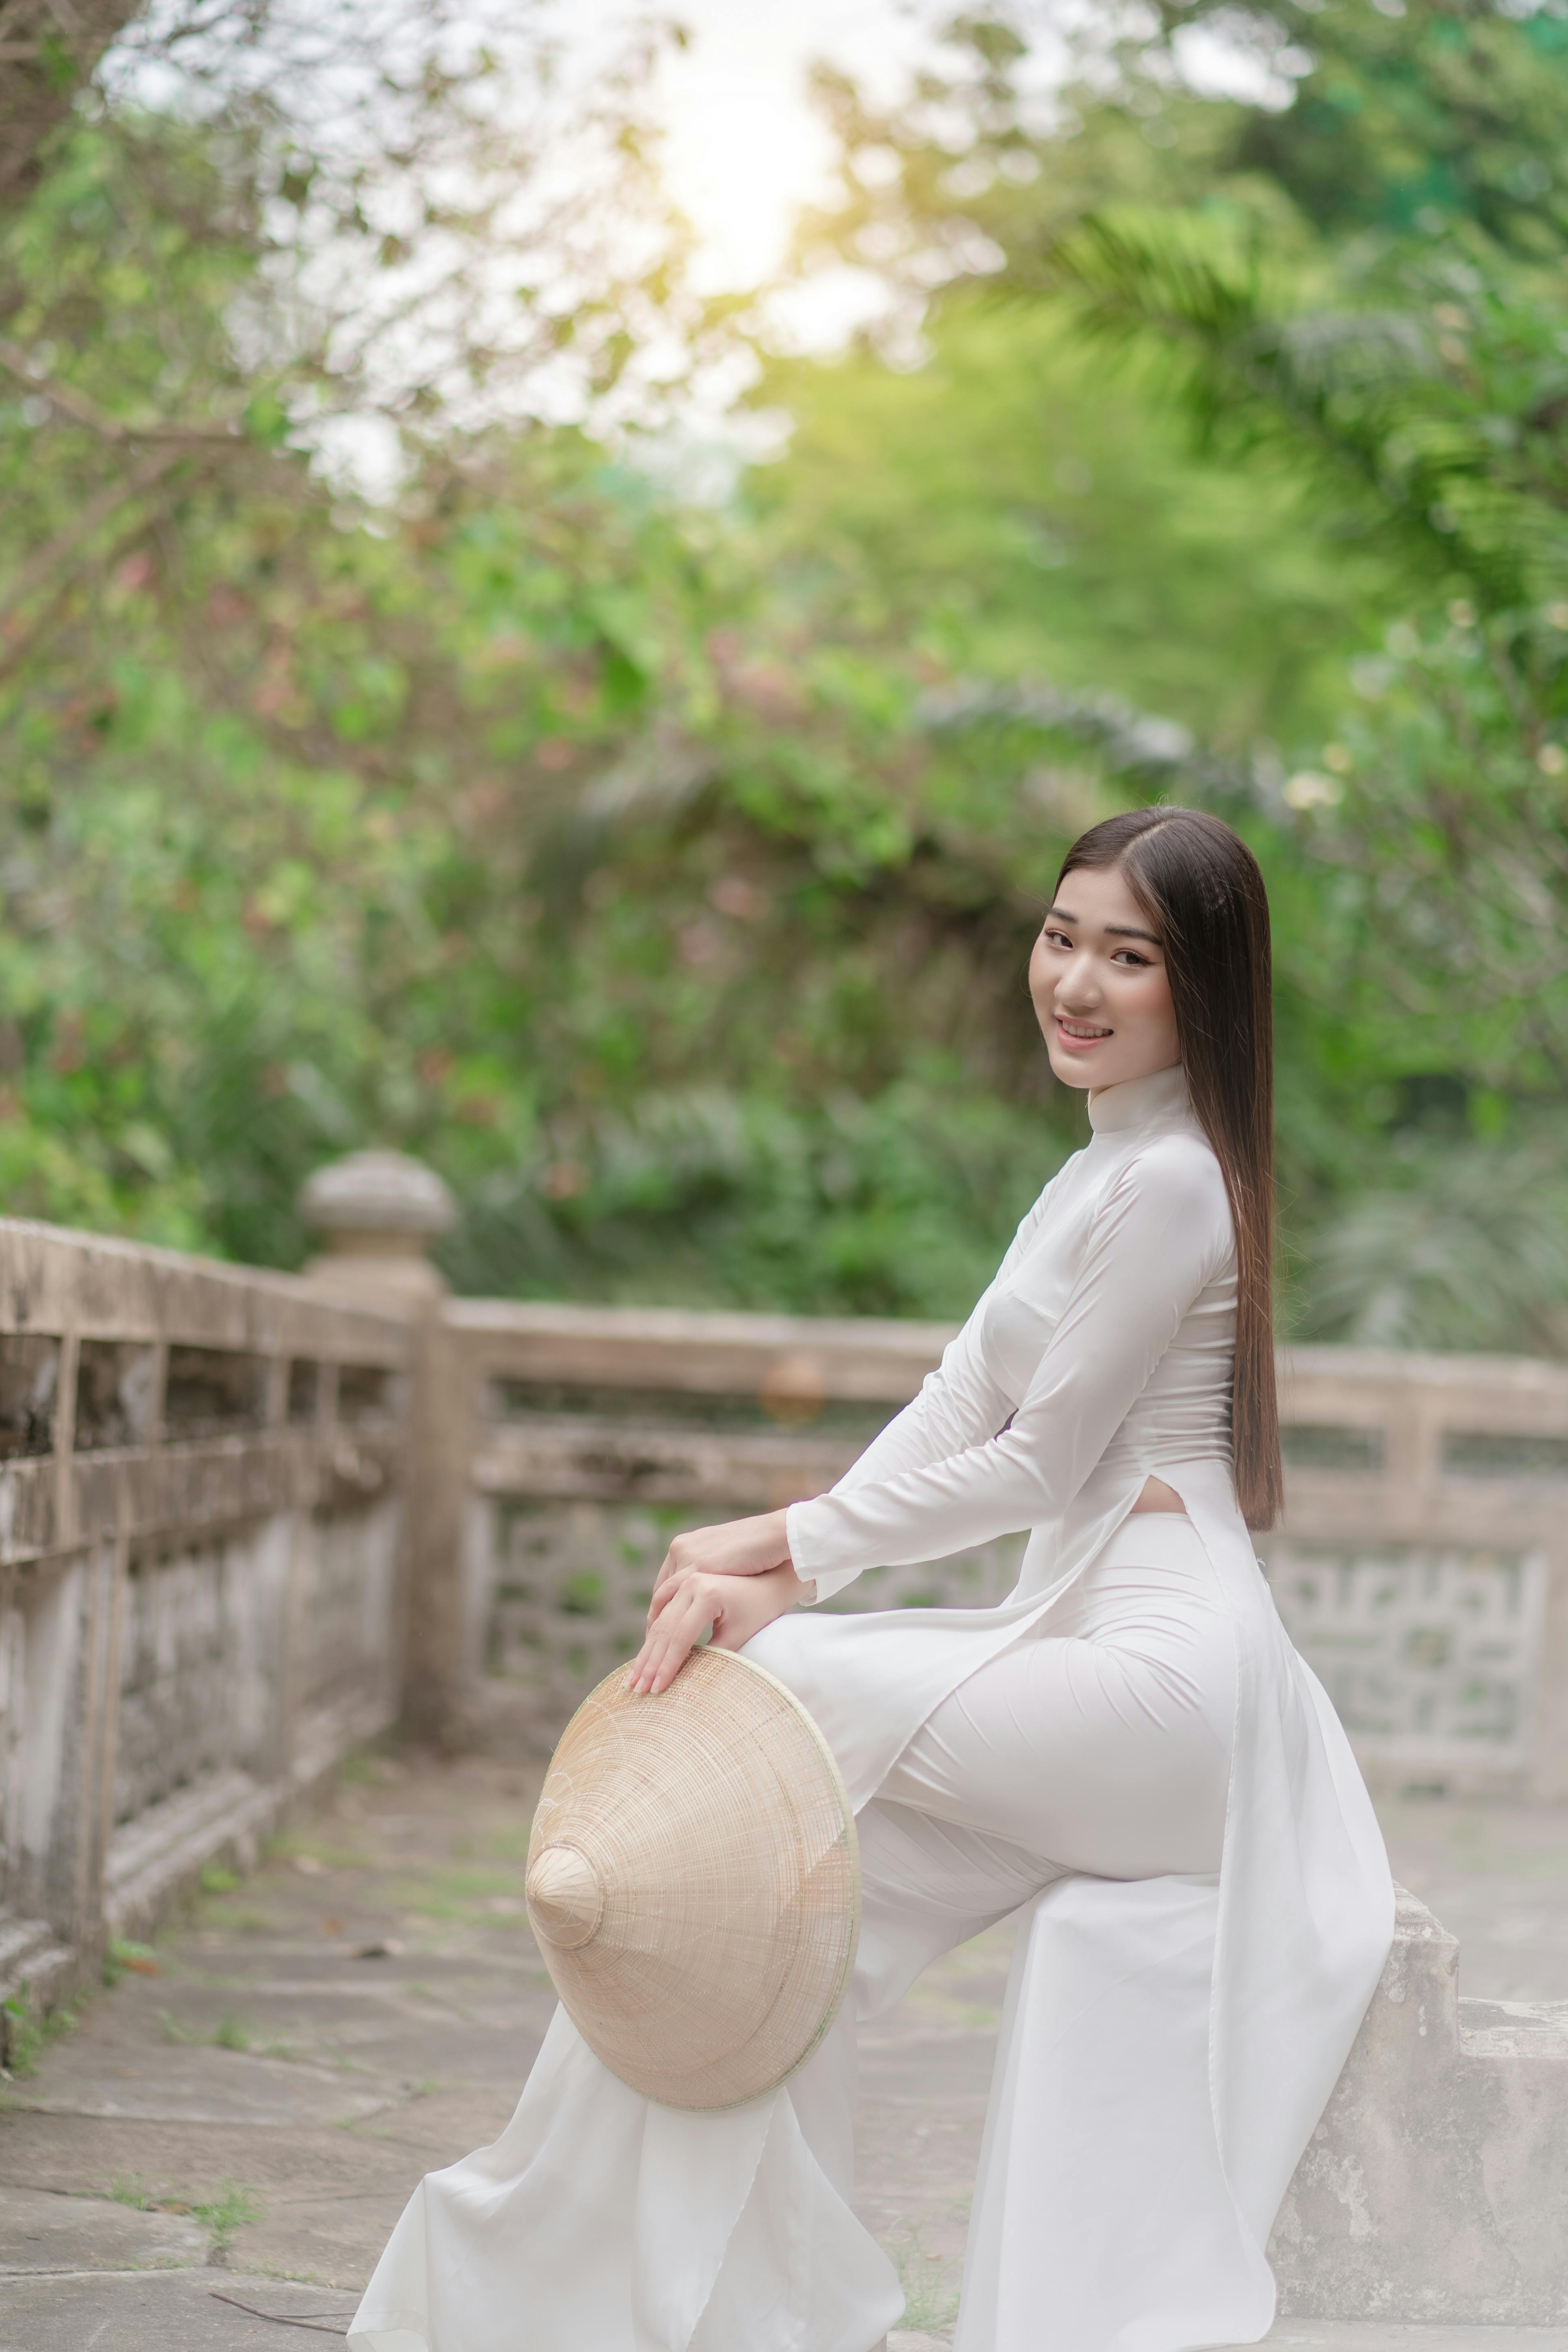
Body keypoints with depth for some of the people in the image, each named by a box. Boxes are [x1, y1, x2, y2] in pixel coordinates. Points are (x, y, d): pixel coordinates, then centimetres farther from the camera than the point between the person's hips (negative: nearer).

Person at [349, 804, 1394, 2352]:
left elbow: (1040, 1464, -12)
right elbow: (955, 1409, 10)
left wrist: (782, 1549, -6)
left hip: (1154, 1669, -9)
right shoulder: (1109, 1170, 19)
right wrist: (781, 1572, -5)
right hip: (1146, 1678, 9)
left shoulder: (1171, 1182, -12)